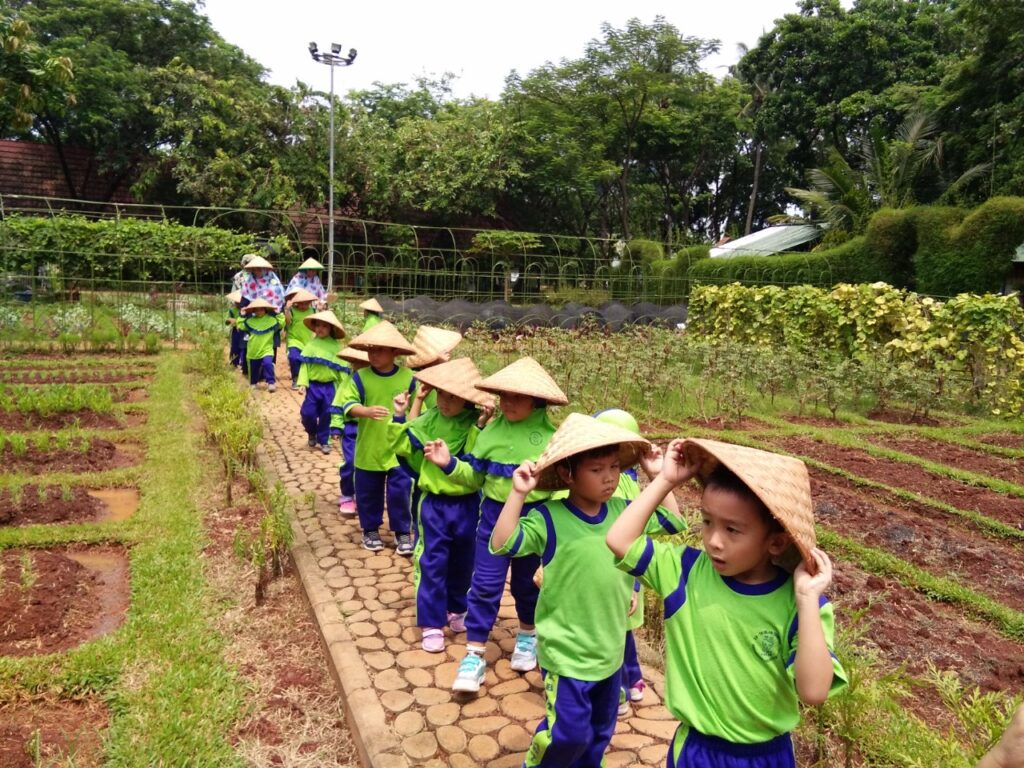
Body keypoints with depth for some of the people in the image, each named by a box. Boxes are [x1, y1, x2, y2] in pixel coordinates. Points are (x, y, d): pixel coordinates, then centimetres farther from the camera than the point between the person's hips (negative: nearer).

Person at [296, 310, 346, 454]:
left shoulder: (336, 346, -1)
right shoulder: (311, 344, -1)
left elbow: (342, 367, 1)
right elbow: (304, 365, -3)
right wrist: (302, 383, -12)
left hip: (330, 387, 0)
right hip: (313, 385, 0)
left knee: (326, 415, 8)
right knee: (307, 413, 2)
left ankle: (324, 440, 25)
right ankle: (312, 434, 31)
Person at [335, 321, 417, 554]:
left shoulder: (407, 378, -5)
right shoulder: (360, 377, -6)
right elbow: (348, 404, -13)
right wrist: (367, 411, -32)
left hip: (399, 449, -1)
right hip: (368, 450, 1)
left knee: (400, 491, 4)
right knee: (368, 492, 13)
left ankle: (402, 532, 21)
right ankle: (370, 530, 33)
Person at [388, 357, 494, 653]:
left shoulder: (477, 424, -9)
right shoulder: (428, 421, -3)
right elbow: (404, 446, 3)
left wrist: (484, 423, -32)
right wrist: (399, 418, -8)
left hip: (467, 504, 0)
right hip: (433, 504, 0)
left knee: (463, 561, 17)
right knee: (431, 563, 3)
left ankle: (457, 610, 39)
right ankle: (431, 623, 15)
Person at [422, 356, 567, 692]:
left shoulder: (552, 434, -9)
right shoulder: (491, 432, -3)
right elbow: (475, 478, 2)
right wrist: (449, 463, -11)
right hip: (495, 516, 1)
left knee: (528, 583, 17)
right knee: (485, 585, 3)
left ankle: (528, 635, 43)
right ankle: (474, 654, 13)